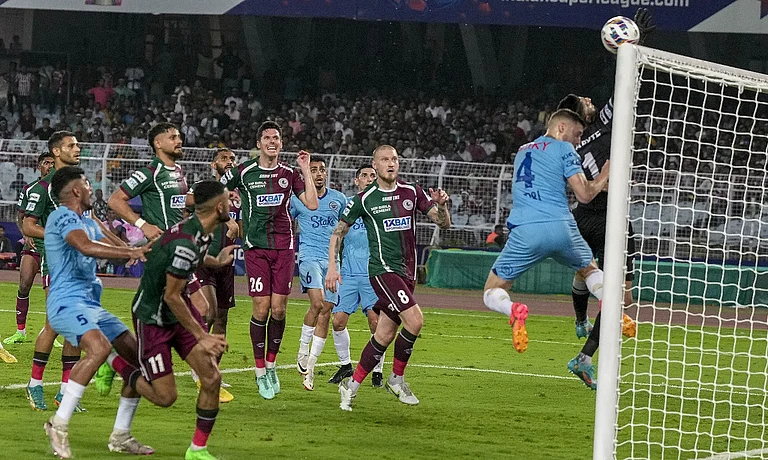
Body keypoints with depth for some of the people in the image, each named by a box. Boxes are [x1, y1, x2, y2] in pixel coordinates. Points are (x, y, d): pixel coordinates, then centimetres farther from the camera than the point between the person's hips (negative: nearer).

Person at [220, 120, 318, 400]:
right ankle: (261, 373, 3)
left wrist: (306, 170, -2)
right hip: (256, 247, -2)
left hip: (284, 248, 2)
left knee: (279, 309, -1)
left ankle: (271, 364, 18)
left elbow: (312, 204, 0)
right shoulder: (243, 172, 2)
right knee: (261, 309, -7)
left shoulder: (289, 174, 8)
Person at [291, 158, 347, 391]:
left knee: (325, 313, 0)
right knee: (317, 303, -25)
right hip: (309, 256, -3)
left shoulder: (339, 199, 11)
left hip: (332, 260, 3)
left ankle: (310, 367, 6)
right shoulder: (297, 199, 3)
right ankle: (303, 348, -4)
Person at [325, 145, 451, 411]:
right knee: (415, 320, -22)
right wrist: (332, 267, -2)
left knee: (384, 336, 5)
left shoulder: (412, 193, 8)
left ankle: (352, 386, 17)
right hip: (383, 269, -5)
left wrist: (441, 205, -15)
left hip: (407, 272, 5)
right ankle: (397, 378, -4)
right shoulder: (364, 199, -2)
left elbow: (444, 223, 6)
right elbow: (339, 232, 7)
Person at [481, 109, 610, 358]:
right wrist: (607, 172, 16)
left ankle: (514, 311, -26)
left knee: (492, 293, 9)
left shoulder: (522, 151, 26)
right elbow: (584, 194, 1)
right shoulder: (563, 149, 8)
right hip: (561, 228, -1)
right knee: (589, 270, 28)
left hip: (525, 233, 1)